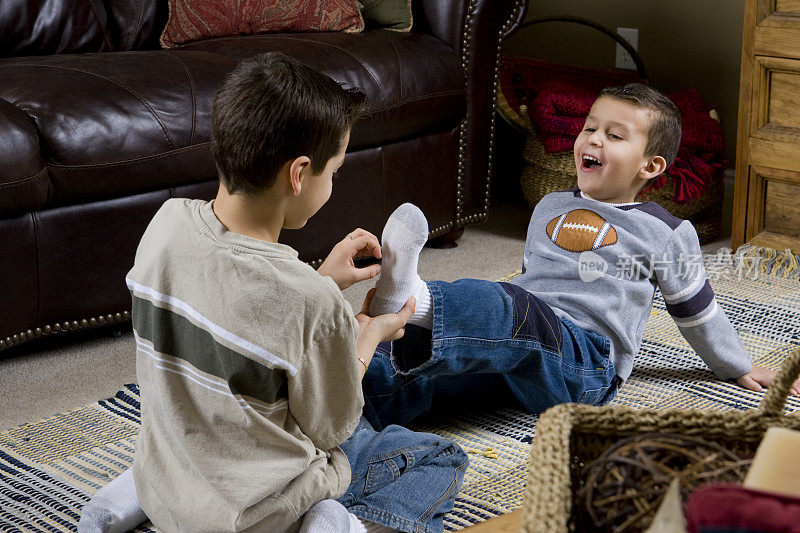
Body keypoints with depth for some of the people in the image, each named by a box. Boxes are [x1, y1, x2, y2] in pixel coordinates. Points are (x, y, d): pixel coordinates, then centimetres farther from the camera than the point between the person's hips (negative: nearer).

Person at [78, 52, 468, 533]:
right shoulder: (314, 306, -30)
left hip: (163, 487, 6)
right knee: (444, 461, 14)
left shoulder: (166, 224, -12)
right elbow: (333, 428, -11)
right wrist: (369, 336, 5)